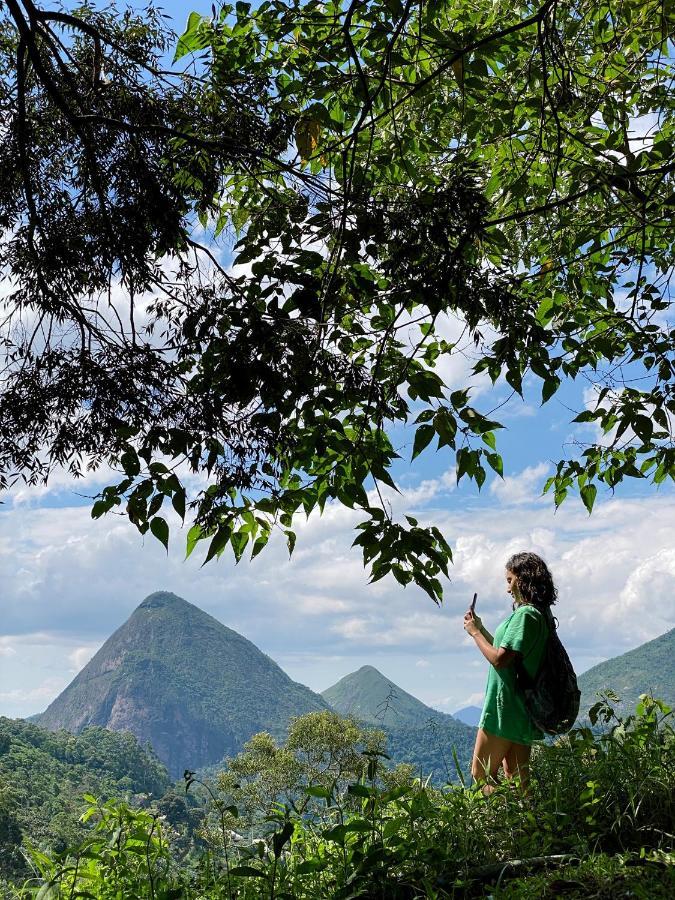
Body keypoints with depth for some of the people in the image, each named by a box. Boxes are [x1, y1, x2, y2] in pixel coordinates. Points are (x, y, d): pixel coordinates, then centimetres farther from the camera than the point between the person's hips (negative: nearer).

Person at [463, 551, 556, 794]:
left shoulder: (525, 614, -18)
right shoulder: (540, 614, 13)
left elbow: (499, 659, -21)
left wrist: (475, 632, -8)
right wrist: (481, 628, 14)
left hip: (506, 708, -10)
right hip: (522, 709, 10)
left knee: (481, 773, -2)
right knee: (517, 778, 12)